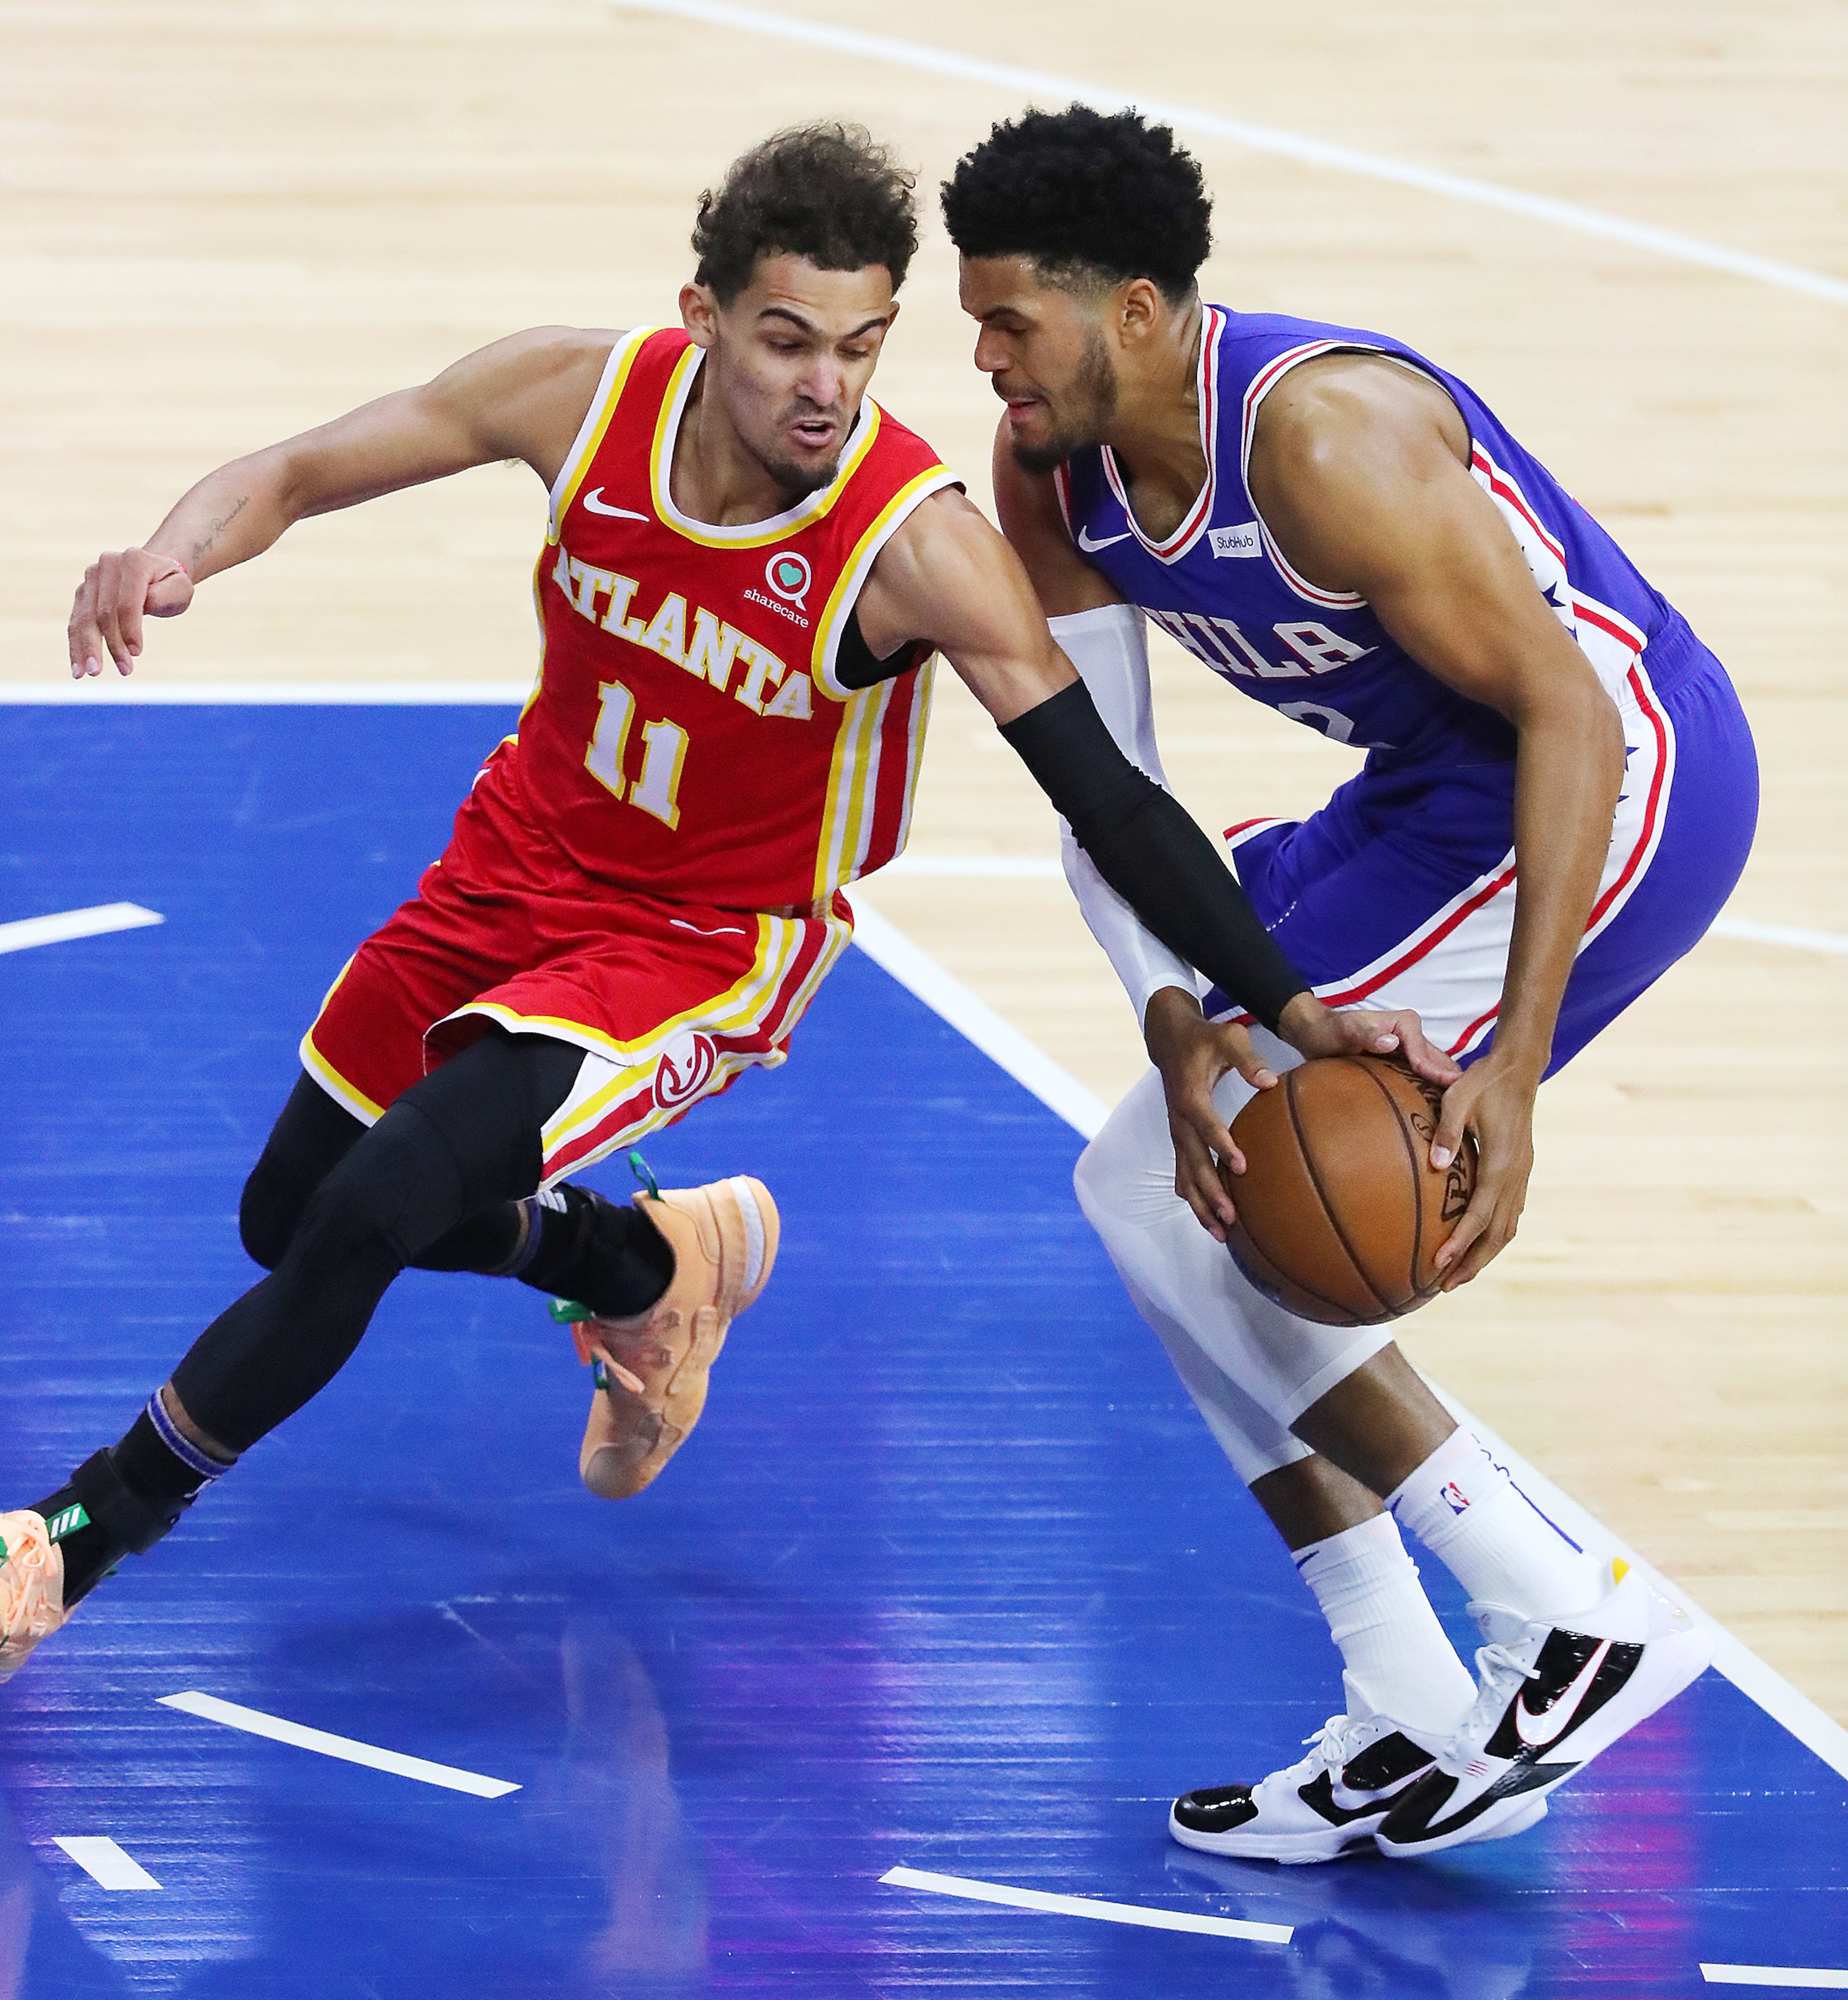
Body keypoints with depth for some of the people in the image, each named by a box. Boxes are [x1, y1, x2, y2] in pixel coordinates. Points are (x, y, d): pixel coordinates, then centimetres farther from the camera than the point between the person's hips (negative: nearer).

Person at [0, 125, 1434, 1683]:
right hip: (523, 860, 6)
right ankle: (652, 1273, 42)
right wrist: (172, 559, -31)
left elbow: (1109, 802, -25)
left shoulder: (918, 547, -30)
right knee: (286, 1220, 19)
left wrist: (1291, 1011, -31)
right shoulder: (589, 397, -20)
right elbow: (297, 472, -9)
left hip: (708, 949, -5)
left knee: (375, 1214, -24)